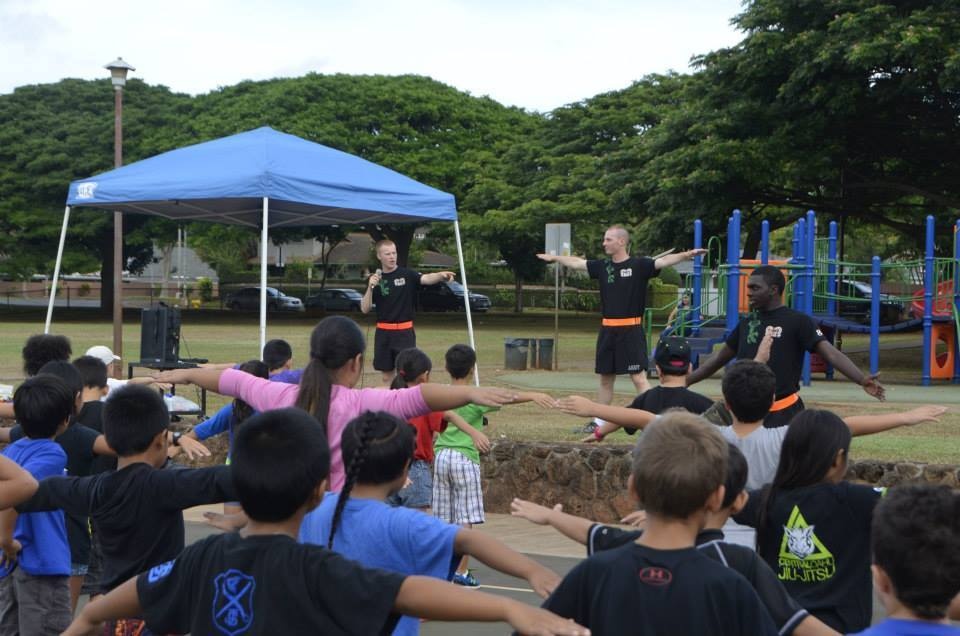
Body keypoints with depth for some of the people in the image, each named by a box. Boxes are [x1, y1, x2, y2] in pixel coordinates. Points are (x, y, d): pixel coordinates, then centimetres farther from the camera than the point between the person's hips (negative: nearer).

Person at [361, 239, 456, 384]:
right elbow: (365, 309, 0)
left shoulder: (407, 274, -3)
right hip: (383, 333, 3)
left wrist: (441, 275, -45)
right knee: (387, 376, 10)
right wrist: (370, 287, -15)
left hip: (405, 332, -3)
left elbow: (426, 278, -24)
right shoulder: (374, 279, 4)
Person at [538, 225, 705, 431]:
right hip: (607, 330, 6)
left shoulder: (639, 265, -7)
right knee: (605, 377, 15)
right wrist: (555, 258, 33)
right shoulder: (603, 266, 9)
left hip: (631, 330, -6)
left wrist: (685, 256, -38)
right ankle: (599, 420, 25)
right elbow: (577, 262, 22)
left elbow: (663, 261, -21)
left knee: (638, 377, -10)